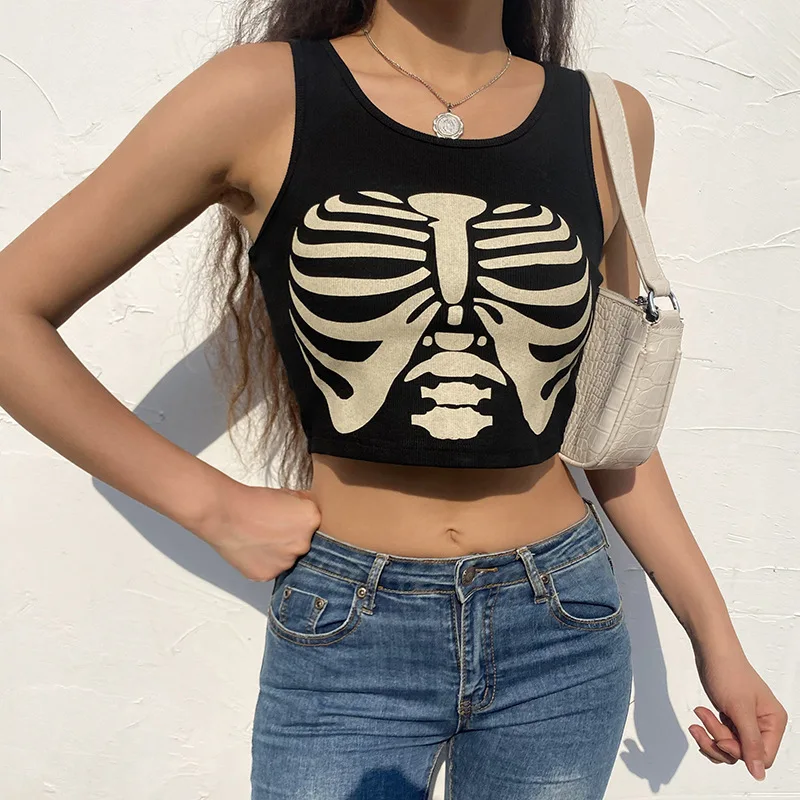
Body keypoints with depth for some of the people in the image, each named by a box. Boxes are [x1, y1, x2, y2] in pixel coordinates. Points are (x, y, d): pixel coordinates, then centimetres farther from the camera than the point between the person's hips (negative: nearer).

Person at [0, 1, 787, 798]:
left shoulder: (606, 120, 0)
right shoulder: (264, 96, -9)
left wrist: (714, 634, 8)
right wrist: (213, 506, -9)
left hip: (564, 636, 3)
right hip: (342, 639, -2)